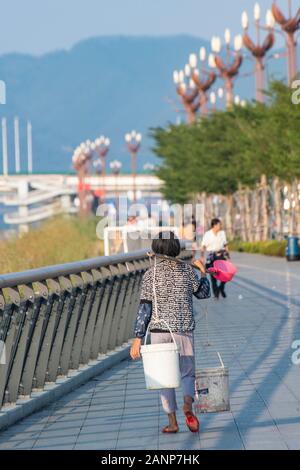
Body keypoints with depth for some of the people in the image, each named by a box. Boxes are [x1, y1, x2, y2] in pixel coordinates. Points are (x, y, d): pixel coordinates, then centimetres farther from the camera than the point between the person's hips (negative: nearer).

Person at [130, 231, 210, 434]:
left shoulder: (151, 274, -5)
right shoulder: (187, 270, 0)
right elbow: (204, 293, 14)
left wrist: (138, 338, -7)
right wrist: (203, 272, 31)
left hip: (160, 330, -1)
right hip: (184, 330, 1)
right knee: (188, 373, 12)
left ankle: (173, 422, 9)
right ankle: (188, 406, -18)